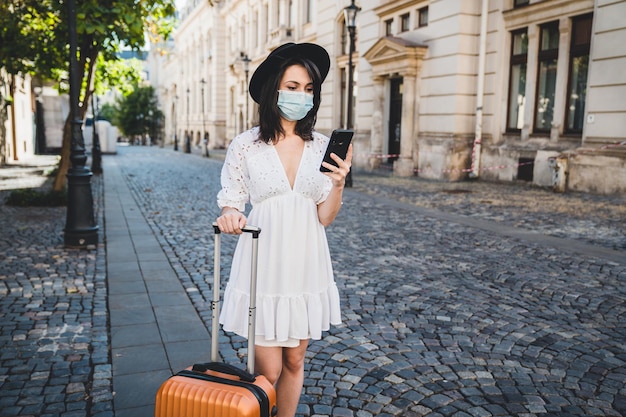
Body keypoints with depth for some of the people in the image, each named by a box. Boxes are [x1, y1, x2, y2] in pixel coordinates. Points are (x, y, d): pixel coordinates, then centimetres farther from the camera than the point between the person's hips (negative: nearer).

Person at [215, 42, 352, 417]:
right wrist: (231, 216, -21)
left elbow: (325, 218, 3)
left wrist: (338, 184, -14)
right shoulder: (245, 146, -6)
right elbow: (231, 204, 1)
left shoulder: (322, 147, 1)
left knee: (294, 362, 15)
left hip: (306, 266, 3)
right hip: (262, 266, -2)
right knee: (268, 372, 2)